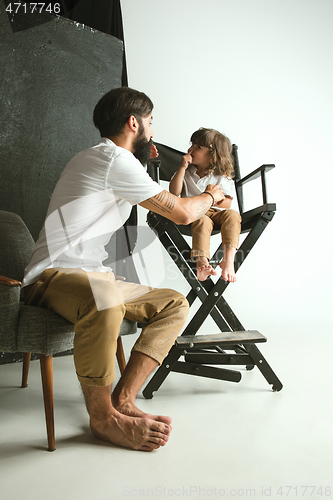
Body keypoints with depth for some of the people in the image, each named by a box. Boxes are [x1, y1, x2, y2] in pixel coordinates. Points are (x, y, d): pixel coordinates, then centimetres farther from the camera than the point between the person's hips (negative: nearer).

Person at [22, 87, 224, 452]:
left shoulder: (106, 159, 22)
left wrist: (141, 161, 41)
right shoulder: (113, 158, -11)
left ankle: (122, 399, -11)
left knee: (175, 304, 0)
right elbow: (182, 213, -12)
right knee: (103, 298, -43)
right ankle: (103, 417, -20)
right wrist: (211, 195, 9)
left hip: (93, 278, 10)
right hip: (53, 275, -10)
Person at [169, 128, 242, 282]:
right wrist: (182, 168, -7)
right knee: (203, 221, -36)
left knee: (232, 214, -31)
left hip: (217, 212, 1)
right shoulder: (186, 172, 11)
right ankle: (202, 262, -48)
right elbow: (174, 192, -5)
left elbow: (227, 203, 1)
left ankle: (228, 259, -37)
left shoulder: (221, 177, 6)